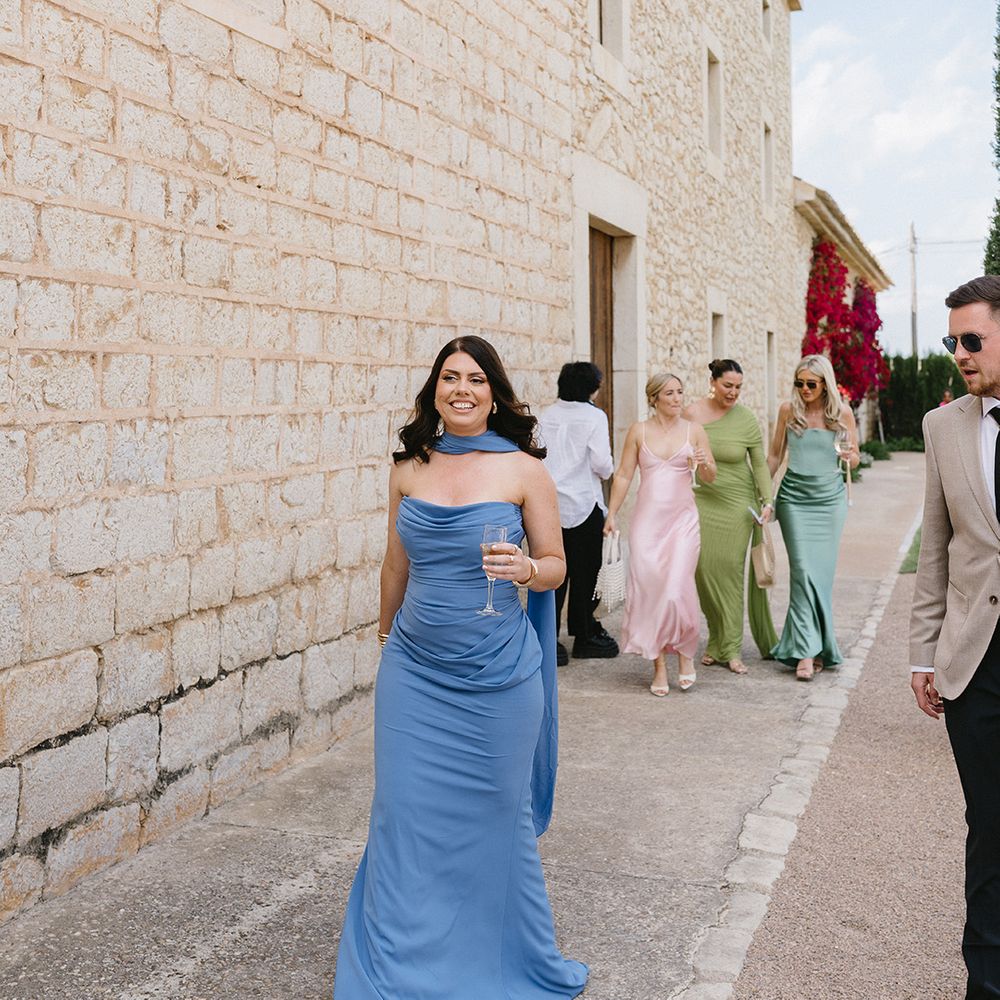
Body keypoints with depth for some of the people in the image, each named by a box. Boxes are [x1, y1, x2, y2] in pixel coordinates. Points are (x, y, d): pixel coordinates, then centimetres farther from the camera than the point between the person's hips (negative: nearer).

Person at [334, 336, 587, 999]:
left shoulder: (524, 470, -4)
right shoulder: (409, 469, 4)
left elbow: (556, 565, 0)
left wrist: (526, 569, -21)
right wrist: (386, 629, 26)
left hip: (496, 673, -2)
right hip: (414, 671, 3)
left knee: (496, 816, 9)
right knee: (407, 814, 4)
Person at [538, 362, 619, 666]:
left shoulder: (545, 416, 5)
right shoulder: (594, 416, -7)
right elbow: (602, 463, -13)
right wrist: (607, 471, 9)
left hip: (548, 503, 4)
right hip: (583, 503, -4)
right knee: (585, 571, 9)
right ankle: (585, 636, 20)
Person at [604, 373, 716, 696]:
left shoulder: (694, 430, 6)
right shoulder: (639, 431, 5)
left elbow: (710, 477, 8)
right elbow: (623, 475, 8)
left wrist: (704, 464, -14)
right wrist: (611, 514, 4)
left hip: (682, 518, -1)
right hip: (646, 519, 1)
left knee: (677, 587, -12)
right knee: (647, 588, -2)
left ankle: (685, 652, 14)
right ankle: (659, 666, 9)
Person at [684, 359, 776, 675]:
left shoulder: (747, 420, -4)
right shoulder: (691, 414, -1)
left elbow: (760, 464, 2)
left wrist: (767, 501, -7)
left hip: (738, 502, -1)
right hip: (702, 501, 2)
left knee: (731, 568, -5)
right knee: (704, 567, -1)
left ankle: (730, 647, 3)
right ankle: (717, 639, 14)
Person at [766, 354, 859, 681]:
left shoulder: (842, 413, 2)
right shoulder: (788, 410, 2)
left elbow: (855, 459, 9)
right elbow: (775, 455, 11)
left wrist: (848, 455, -13)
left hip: (830, 498, 1)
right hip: (794, 497, -1)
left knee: (823, 571, 0)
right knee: (803, 570, -10)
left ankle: (816, 645, 12)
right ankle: (806, 651, -12)